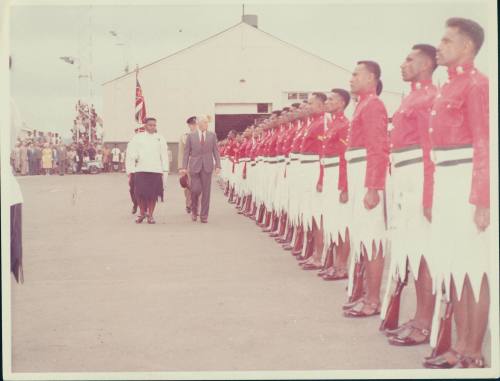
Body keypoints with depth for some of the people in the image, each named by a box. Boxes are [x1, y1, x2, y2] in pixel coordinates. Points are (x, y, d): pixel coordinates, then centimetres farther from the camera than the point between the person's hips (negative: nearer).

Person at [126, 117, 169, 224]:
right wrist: (130, 169, -2)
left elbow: (164, 155, 9)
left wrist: (165, 170, 4)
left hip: (156, 170, 1)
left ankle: (150, 215, 11)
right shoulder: (138, 138, 7)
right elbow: (131, 153, 5)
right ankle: (142, 213, 16)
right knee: (140, 192, -4)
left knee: (153, 194, -1)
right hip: (141, 169, 0)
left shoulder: (160, 139, 10)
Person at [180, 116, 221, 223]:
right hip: (194, 166, -1)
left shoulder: (212, 135, 7)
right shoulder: (191, 136, 4)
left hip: (207, 167, 1)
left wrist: (218, 166, -2)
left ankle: (204, 215, 9)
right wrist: (184, 167, -2)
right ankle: (194, 209, 20)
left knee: (206, 191, 1)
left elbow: (215, 151, 6)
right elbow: (186, 152, 4)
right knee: (195, 189, -8)